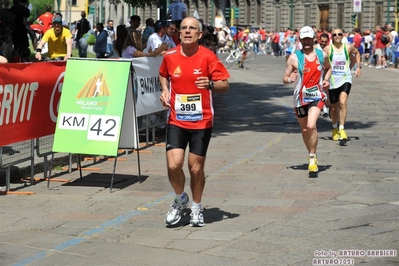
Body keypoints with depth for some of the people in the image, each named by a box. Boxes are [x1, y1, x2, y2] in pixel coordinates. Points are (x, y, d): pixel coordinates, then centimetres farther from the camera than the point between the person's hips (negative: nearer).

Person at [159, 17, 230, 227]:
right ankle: (180, 199, 18)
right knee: (173, 164, -11)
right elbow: (163, 75, 22)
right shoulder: (170, 56, 0)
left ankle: (196, 208, 27)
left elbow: (225, 86, -8)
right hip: (176, 120, 2)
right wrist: (164, 90, 3)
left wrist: (211, 84, -28)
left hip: (202, 122, -1)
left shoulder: (208, 57, -8)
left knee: (196, 167, 3)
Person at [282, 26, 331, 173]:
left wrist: (326, 79, 4)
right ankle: (311, 155, 34)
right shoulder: (294, 57, -5)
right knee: (304, 129, 12)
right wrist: (290, 79, -27)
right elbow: (284, 79, -3)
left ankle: (313, 157, -8)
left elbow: (328, 68, 23)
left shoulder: (322, 55, 2)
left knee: (311, 126, -22)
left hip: (317, 96, -1)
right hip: (300, 98, 1)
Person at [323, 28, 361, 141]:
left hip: (345, 79, 0)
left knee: (343, 102, -23)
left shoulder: (348, 47, 1)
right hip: (332, 81, 0)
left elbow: (357, 53, 23)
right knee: (333, 107, 12)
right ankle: (334, 128, 38)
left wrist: (358, 66, 14)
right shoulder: (328, 49, -4)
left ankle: (342, 129, -19)